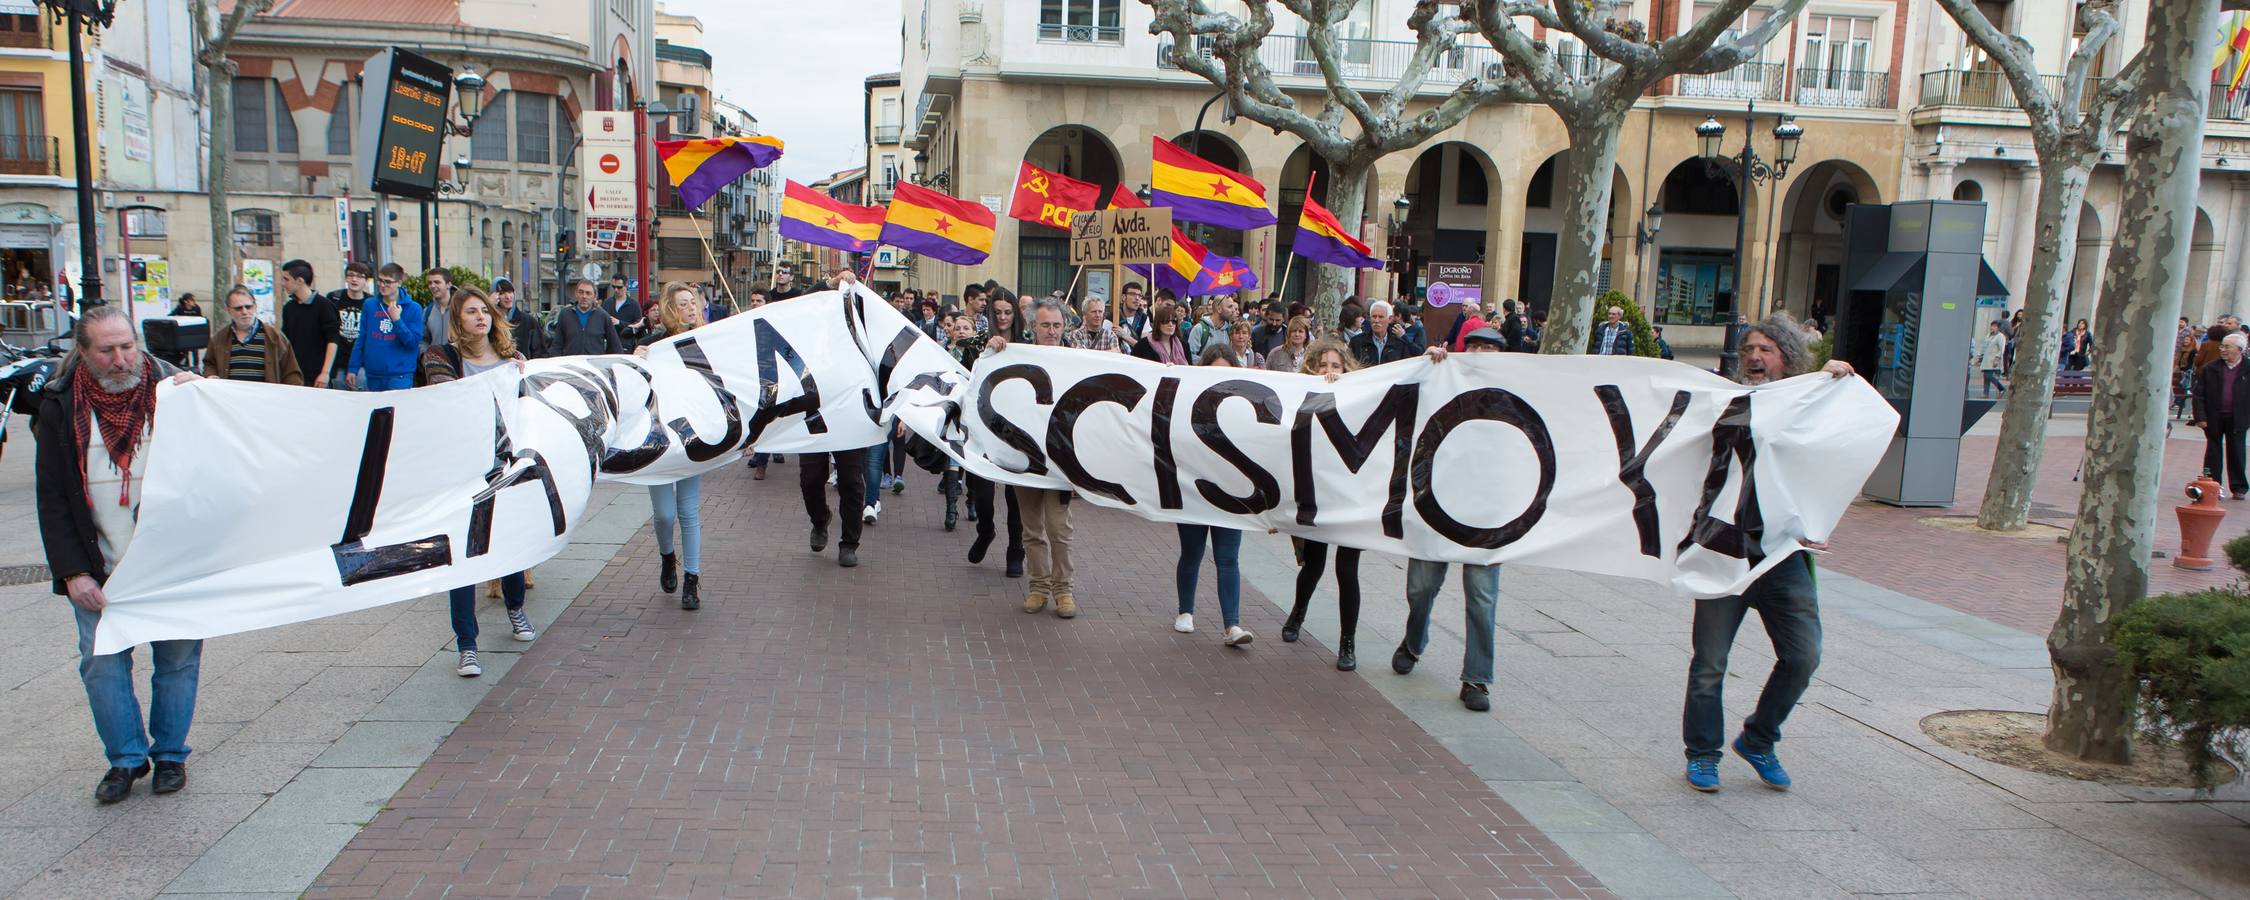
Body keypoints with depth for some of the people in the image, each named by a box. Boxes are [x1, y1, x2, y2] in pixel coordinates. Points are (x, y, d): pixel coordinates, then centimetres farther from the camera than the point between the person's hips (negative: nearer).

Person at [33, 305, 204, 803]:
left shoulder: (171, 386, -2)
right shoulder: (62, 407, 0)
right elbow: (51, 499, 0)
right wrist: (72, 572, -8)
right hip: (99, 570, 1)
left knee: (177, 659, 6)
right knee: (102, 664, 1)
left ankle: (170, 754, 22)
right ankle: (126, 756, 18)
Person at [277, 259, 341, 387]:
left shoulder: (324, 305, -6)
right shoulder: (289, 307, 14)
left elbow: (333, 341, -10)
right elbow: (284, 339, 20)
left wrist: (325, 373, -17)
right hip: (292, 375, 6)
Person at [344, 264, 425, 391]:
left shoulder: (413, 308, -1)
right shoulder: (369, 305, 9)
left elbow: (413, 343, -6)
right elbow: (361, 339, 12)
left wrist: (397, 320, -15)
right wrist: (353, 368, 9)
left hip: (400, 376, -4)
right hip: (373, 375, 4)